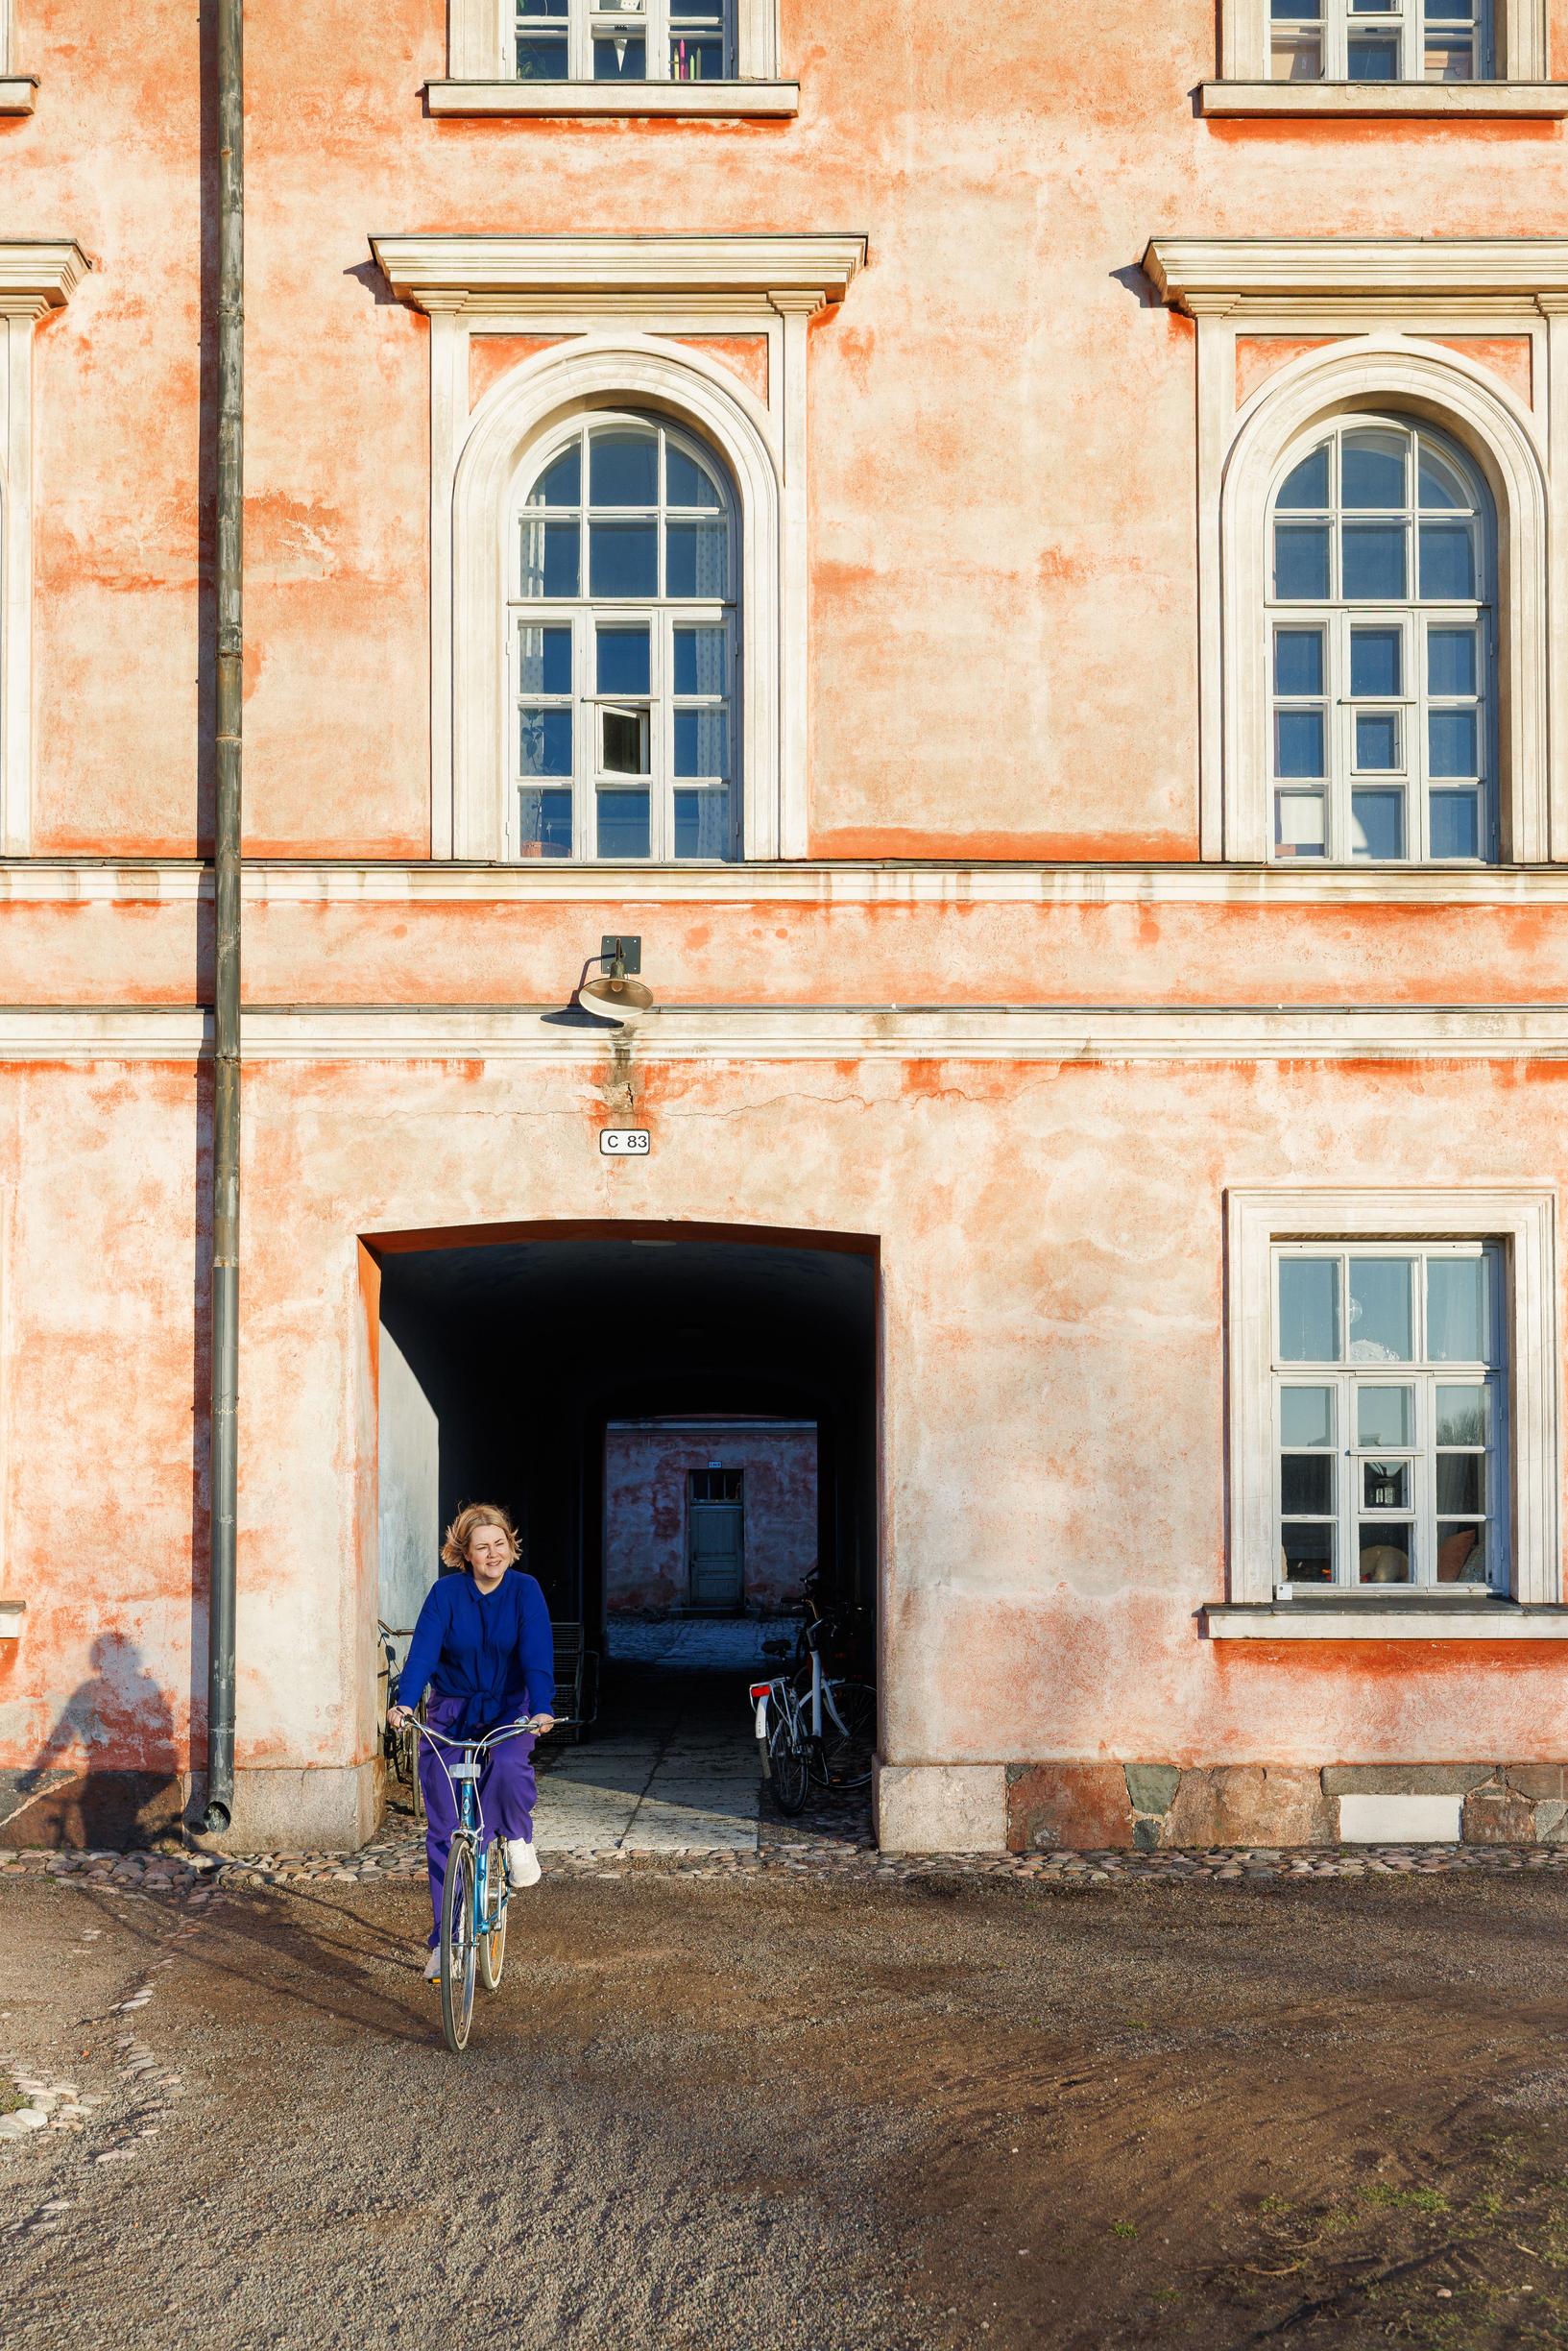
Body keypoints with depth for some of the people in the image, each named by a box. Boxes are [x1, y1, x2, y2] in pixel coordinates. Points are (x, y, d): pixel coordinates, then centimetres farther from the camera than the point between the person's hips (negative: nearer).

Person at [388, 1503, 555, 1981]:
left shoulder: (524, 1591, -9)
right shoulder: (446, 1592, -9)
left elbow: (537, 1653, -18)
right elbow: (424, 1649, -18)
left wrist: (542, 1709, -34)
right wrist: (403, 1703, -34)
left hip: (508, 1710, -1)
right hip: (450, 1714, 1)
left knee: (509, 1764, -35)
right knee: (443, 1830, -1)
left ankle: (518, 1839, -3)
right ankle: (443, 1941, 11)